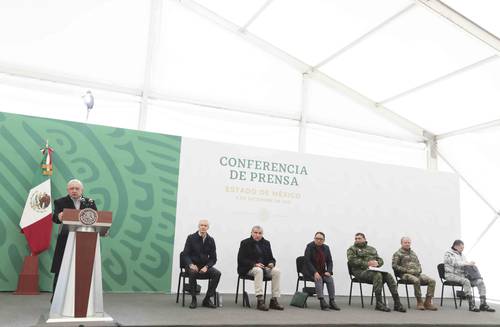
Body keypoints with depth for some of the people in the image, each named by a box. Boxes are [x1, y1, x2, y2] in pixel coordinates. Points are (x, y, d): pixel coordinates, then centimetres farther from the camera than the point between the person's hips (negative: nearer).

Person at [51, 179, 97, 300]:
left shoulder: (90, 202, 10)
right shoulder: (60, 202, 3)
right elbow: (55, 218, -13)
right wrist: (59, 217, -37)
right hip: (66, 242, -2)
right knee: (61, 272, 4)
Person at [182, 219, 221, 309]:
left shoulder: (210, 240, 3)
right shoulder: (191, 238, -3)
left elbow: (213, 258, 2)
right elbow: (185, 254, -5)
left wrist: (206, 267, -16)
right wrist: (191, 265, -24)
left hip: (204, 266, 3)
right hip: (192, 265, -3)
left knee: (217, 273, -24)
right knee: (193, 272, -37)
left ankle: (207, 299, -14)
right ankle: (193, 299, -19)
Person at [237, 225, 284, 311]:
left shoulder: (266, 243, 13)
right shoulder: (245, 243, -1)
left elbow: (271, 258, 14)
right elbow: (241, 260, -9)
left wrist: (271, 263, -11)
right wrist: (254, 264, -22)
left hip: (265, 267, 5)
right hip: (248, 268, -4)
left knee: (276, 271, -24)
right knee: (258, 270, -38)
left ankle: (274, 300, -22)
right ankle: (260, 301, -43)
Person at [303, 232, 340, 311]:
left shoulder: (326, 248, 6)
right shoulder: (310, 246, -9)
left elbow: (329, 261, 9)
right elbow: (307, 261, -15)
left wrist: (328, 271, -10)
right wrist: (315, 272, -25)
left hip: (322, 271, 4)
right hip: (310, 271, -4)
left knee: (330, 279, -22)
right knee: (319, 279, -32)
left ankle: (332, 301, -20)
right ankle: (322, 302, -36)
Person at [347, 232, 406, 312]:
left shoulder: (372, 249, 26)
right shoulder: (352, 249, 10)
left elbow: (381, 260, 20)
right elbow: (352, 261, -8)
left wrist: (377, 263, -5)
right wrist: (367, 263, -15)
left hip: (374, 270, 5)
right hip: (361, 271, -5)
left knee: (389, 276, -22)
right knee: (377, 275, -34)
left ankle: (397, 303, -24)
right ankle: (379, 303, -31)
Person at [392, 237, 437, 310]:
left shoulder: (413, 253, 25)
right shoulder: (397, 254, 5)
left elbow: (418, 264, 26)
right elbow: (394, 266, -5)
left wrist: (418, 270, 2)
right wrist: (407, 270, -12)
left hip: (417, 273, 6)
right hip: (405, 274, -6)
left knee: (432, 281, -16)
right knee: (416, 280, -37)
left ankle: (428, 302, -17)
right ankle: (419, 302, -22)